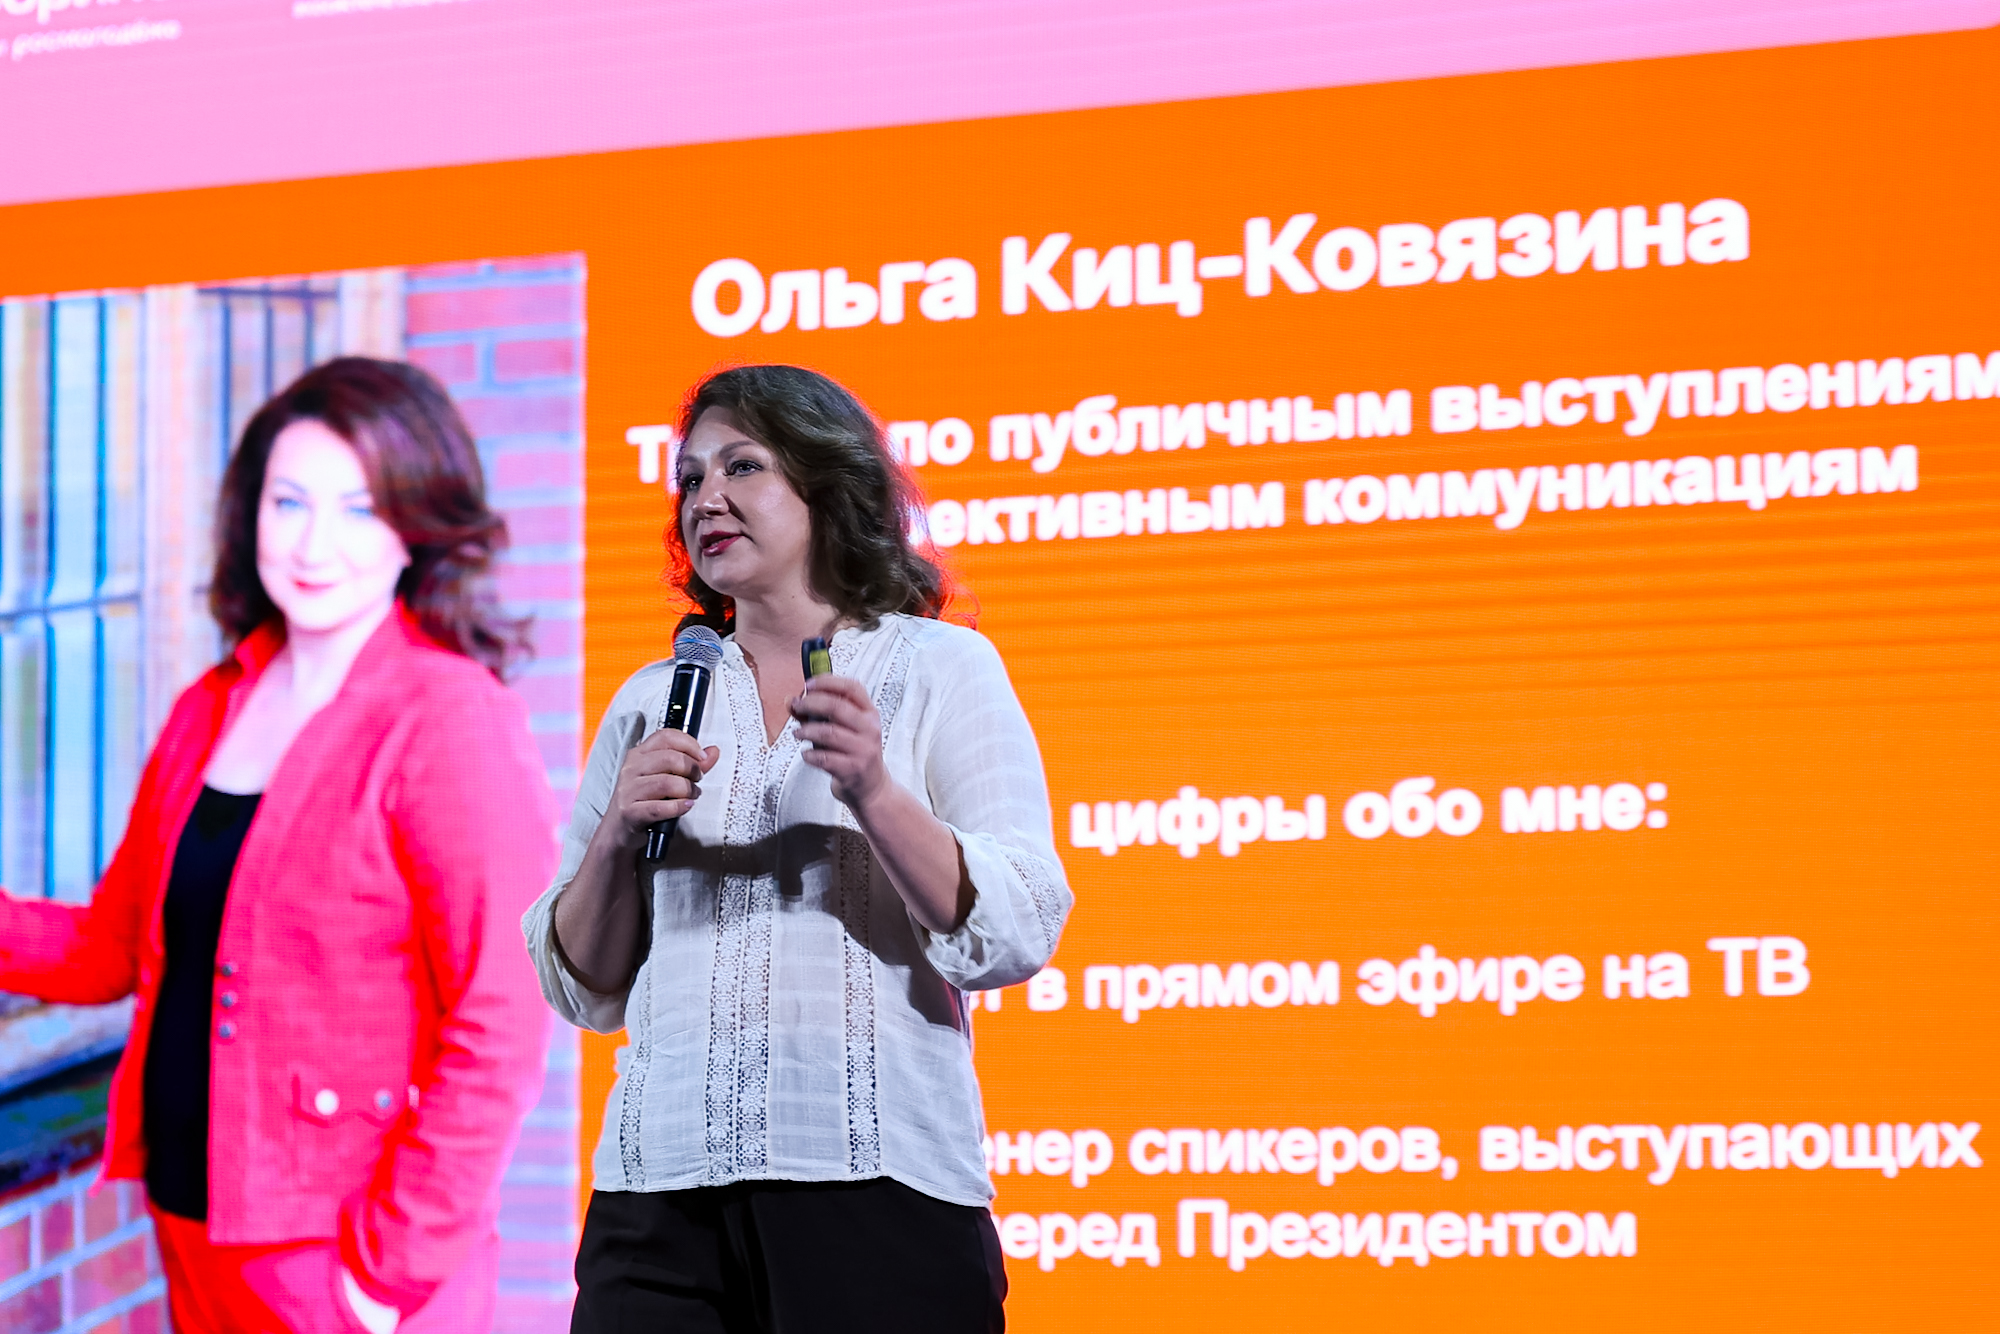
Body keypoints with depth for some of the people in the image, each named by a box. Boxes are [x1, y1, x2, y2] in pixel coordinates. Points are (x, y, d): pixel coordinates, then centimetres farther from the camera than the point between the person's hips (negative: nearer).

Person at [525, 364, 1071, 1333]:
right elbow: (585, 993, 14)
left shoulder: (940, 667, 4)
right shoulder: (654, 700, 13)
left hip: (877, 1180, -3)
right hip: (665, 1184, 3)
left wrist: (874, 794, -17)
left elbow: (1013, 941, -5)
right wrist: (619, 836, -2)